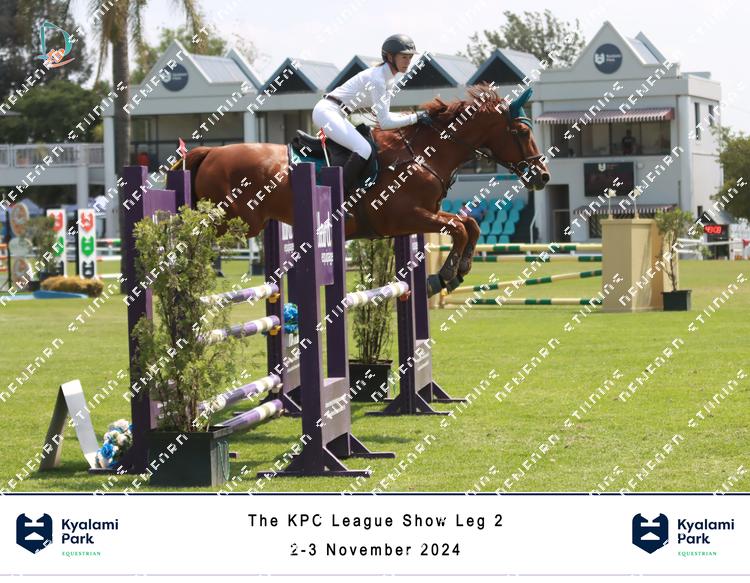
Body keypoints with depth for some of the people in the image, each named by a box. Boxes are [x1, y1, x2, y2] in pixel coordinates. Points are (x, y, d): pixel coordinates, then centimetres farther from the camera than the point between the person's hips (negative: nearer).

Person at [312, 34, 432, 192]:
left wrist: (406, 116, 0)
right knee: (364, 149, -24)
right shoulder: (377, 78, -20)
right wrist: (415, 118, -17)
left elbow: (382, 115, 15)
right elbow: (384, 123, -22)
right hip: (327, 111, -11)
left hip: (338, 114, 11)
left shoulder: (389, 79, 9)